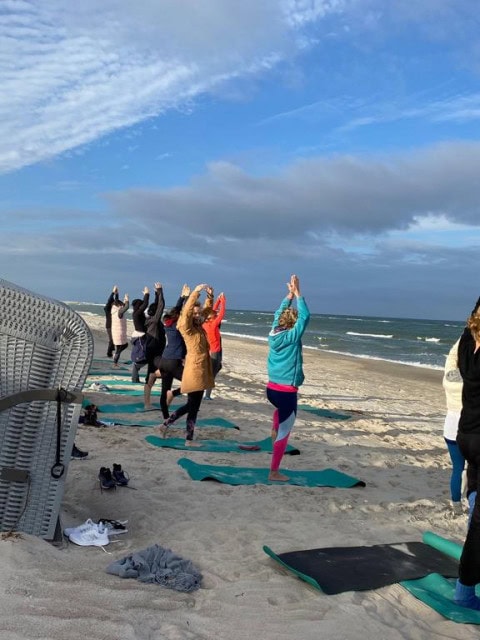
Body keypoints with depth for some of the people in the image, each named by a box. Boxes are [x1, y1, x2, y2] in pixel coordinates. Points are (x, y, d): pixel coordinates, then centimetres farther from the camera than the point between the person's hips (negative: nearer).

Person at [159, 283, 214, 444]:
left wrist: (210, 295, 3)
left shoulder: (199, 327, 10)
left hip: (201, 371, 8)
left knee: (193, 406, 13)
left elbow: (207, 309, 20)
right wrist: (196, 292, -26)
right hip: (194, 372, -8)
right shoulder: (186, 327, -10)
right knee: (192, 407, -1)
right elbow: (187, 311, -26)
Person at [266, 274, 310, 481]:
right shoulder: (292, 337, -15)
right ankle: (274, 472, 7)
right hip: (286, 392, -8)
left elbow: (280, 312, 18)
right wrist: (297, 292, -7)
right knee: (284, 432, 2)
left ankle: (274, 429, 33)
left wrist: (290, 294, 16)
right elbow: (305, 316, -12)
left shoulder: (274, 334, 3)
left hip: (271, 388, 8)